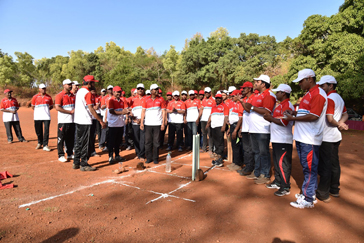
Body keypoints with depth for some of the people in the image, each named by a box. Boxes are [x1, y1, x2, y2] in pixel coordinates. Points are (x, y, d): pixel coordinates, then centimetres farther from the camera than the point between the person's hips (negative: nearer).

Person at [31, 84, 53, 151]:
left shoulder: (49, 97, 7)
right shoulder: (35, 97, 6)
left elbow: (51, 106, 15)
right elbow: (33, 106, 13)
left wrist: (46, 110, -1)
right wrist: (38, 110, 0)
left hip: (46, 116, 0)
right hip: (37, 117, 1)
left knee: (46, 130, -7)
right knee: (38, 131, 7)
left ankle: (45, 145, -2)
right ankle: (39, 143, 27)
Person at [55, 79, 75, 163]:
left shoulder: (73, 95, 14)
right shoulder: (60, 95, -7)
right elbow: (57, 108, -15)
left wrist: (75, 110, 2)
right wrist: (70, 111, -17)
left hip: (72, 120, 6)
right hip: (63, 121, -6)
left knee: (71, 138, 12)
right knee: (61, 138, 0)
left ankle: (70, 154, 24)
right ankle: (61, 155, 8)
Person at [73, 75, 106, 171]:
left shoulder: (79, 91, 14)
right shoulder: (88, 93, -14)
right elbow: (91, 109, -20)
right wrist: (101, 121, -20)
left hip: (78, 121, 9)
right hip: (85, 122, -9)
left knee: (79, 142, 16)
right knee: (85, 143, -2)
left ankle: (76, 163, 23)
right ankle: (84, 165, 4)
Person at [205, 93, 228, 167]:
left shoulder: (224, 106, 0)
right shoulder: (213, 107, 21)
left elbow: (226, 117, -7)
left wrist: (224, 126, -15)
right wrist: (208, 123, 14)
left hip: (220, 126, -7)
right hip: (213, 126, 7)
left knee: (220, 142, -8)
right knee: (215, 142, 7)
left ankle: (218, 158, -9)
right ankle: (219, 158, 13)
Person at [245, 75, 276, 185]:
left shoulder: (269, 95, -11)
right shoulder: (257, 96, 19)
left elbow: (267, 112, -22)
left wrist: (253, 107, -19)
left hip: (263, 130, -9)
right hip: (254, 129, 10)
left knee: (263, 153, -1)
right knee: (256, 152, 16)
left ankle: (265, 175, 10)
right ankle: (257, 173, 28)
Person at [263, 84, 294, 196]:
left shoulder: (287, 105, -14)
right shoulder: (279, 105, 18)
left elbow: (284, 122, -23)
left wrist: (271, 118, -16)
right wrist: (270, 118, 9)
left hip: (284, 140, -10)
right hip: (276, 139, 10)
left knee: (283, 163, -5)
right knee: (277, 162, 17)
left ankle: (285, 187, 4)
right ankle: (277, 182, 30)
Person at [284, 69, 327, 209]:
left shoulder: (318, 94, -14)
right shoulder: (309, 94, 17)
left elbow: (313, 116, -21)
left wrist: (292, 118, -15)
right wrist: (295, 113, 6)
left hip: (310, 140, -10)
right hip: (302, 138, 10)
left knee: (309, 169, -1)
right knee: (306, 167, 17)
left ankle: (308, 200, 8)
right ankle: (310, 193, 29)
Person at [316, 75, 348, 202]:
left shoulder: (329, 99, -17)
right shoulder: (339, 98, 13)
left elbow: (330, 119, -22)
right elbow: (345, 115, 17)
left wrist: (338, 124, -3)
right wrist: (340, 123, -2)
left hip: (326, 138, -9)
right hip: (336, 137, 9)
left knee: (324, 166, -2)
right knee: (334, 164, 16)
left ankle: (323, 194, 5)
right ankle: (334, 189, 27)